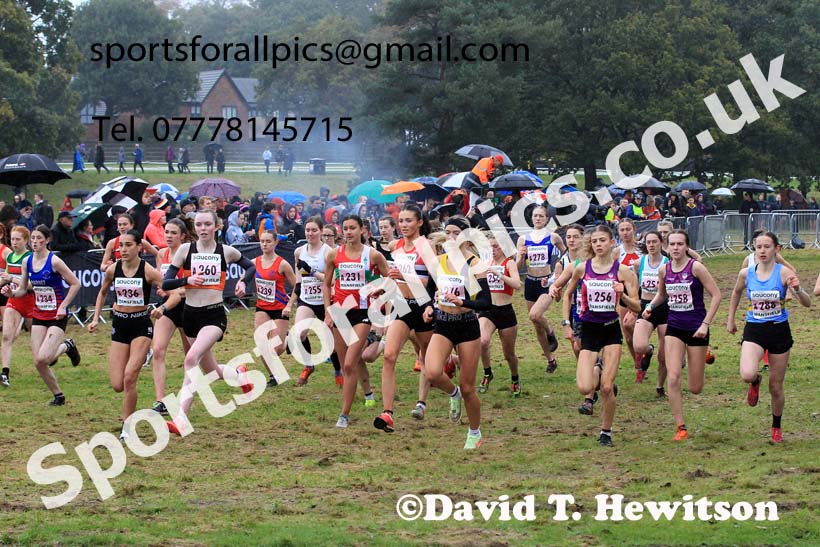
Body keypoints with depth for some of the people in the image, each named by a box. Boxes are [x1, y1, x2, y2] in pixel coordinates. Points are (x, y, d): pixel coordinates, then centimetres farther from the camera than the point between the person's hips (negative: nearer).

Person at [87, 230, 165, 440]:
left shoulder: (148, 271, -12)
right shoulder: (113, 270, -2)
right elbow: (102, 293, 18)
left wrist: (162, 308, -30)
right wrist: (96, 319, 11)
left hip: (141, 325, -4)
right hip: (119, 326, 4)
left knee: (129, 376, -19)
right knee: (117, 385, -3)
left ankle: (127, 428, -5)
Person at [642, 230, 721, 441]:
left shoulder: (696, 267, -12)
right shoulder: (663, 269, 2)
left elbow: (716, 295, -11)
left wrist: (705, 324, -15)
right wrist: (651, 306, -1)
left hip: (696, 328, -3)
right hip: (674, 328, 3)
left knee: (695, 389, 4)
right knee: (673, 378, -14)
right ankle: (680, 428, -5)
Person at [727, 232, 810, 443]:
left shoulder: (784, 273, -11)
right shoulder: (746, 273, -2)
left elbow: (807, 303, -14)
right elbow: (736, 294, 20)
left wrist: (797, 290, -34)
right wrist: (730, 320, 22)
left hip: (779, 331, -1)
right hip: (754, 330, 1)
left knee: (776, 386, 8)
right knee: (747, 374, -25)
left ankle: (776, 426, 33)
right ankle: (755, 382, 14)